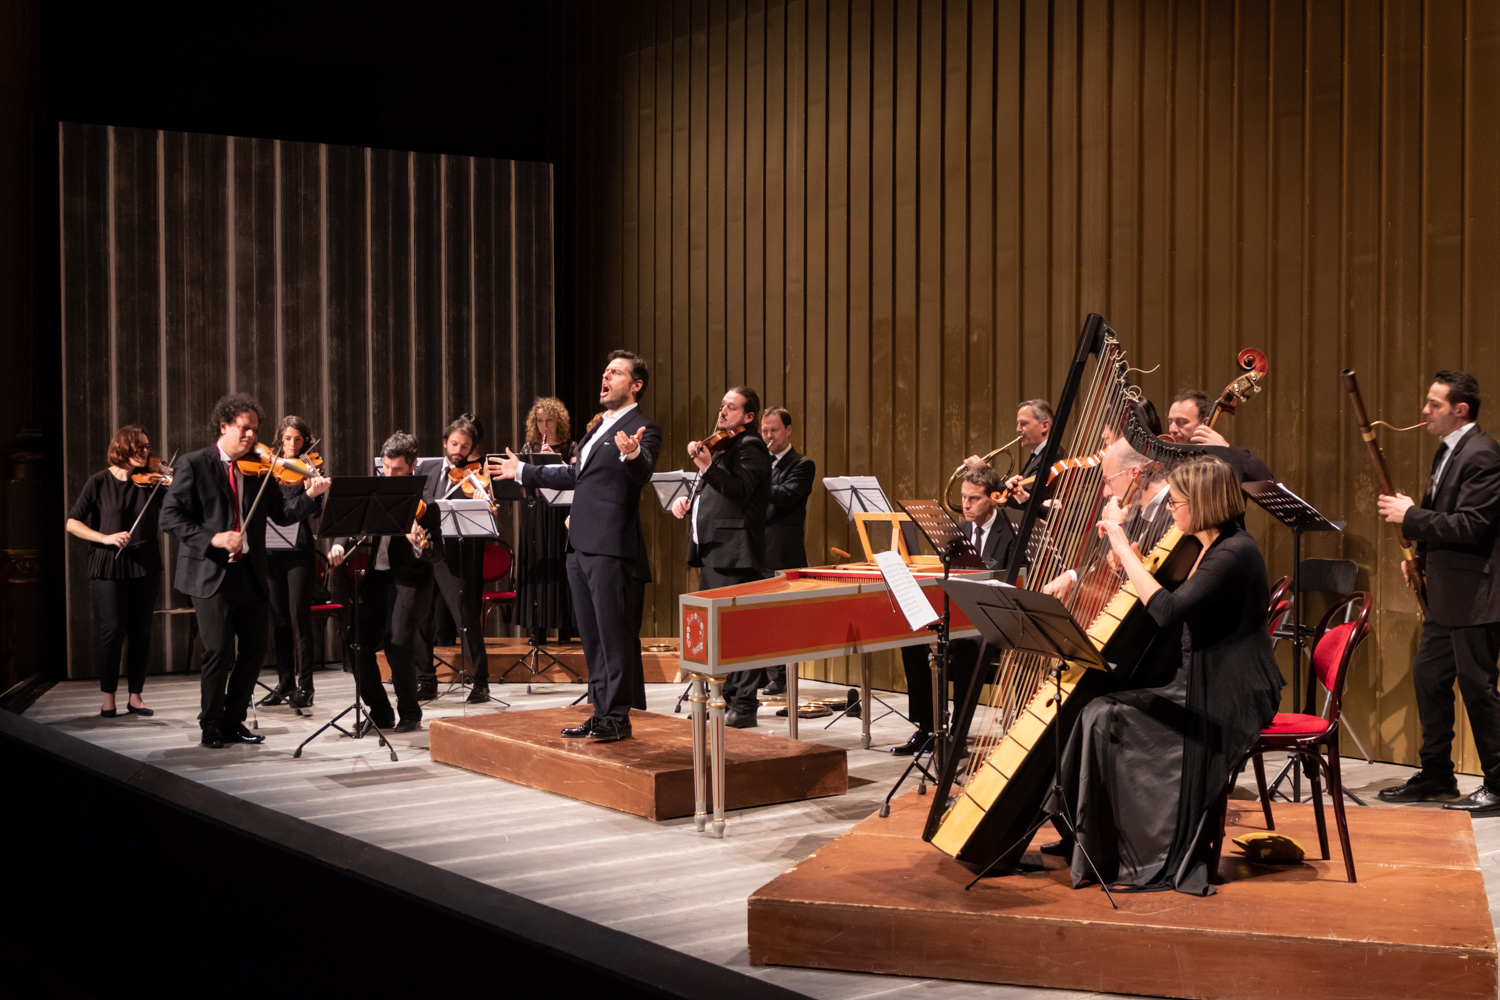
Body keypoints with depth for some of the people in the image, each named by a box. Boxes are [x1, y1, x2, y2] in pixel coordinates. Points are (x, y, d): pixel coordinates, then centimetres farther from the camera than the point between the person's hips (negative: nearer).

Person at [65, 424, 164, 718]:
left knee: (141, 632, 6)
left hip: (145, 567, 3)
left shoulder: (152, 482, 3)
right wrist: (105, 538, -16)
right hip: (109, 568, -3)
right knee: (113, 630, -4)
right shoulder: (99, 482, -3)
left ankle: (136, 696, 16)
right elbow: (72, 523, -3)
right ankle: (108, 697, 9)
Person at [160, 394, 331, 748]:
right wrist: (211, 538, -20)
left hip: (250, 574, 5)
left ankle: (233, 721, 21)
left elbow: (281, 513, 6)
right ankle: (210, 725, 10)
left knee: (254, 649, 7)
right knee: (220, 650, -7)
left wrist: (309, 495, -13)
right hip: (210, 573, -5)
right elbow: (170, 516, -9)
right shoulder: (193, 465, -3)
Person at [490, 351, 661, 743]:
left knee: (615, 635, -5)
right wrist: (522, 471, 38)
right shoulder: (597, 427, 20)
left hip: (611, 549, -9)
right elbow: (574, 475, 31)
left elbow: (643, 472, -27)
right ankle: (602, 711, 20)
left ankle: (617, 717, 1)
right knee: (591, 636, 13)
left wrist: (632, 454, -49)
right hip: (580, 547, 9)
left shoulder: (641, 429, -7)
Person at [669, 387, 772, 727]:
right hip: (710, 551, 10)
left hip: (733, 554, -10)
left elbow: (740, 491, -23)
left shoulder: (750, 447, -8)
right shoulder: (721, 445, 22)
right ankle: (726, 697, 24)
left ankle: (744, 705, -8)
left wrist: (707, 466, -33)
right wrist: (686, 502, 10)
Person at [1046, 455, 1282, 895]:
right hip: (1204, 686, 10)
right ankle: (1086, 842, 3)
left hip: (1231, 699, -9)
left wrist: (1124, 550, -22)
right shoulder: (1212, 547, 12)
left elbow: (1169, 611, -30)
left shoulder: (1235, 553, -19)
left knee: (1108, 720, -17)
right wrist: (1124, 552, 11)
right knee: (1098, 713, -3)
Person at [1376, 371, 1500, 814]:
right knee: (1428, 677, 15)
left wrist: (1410, 516, -17)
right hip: (1447, 594, 10)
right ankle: (1436, 775, 26)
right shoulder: (1448, 451, 14)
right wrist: (1420, 554, 9)